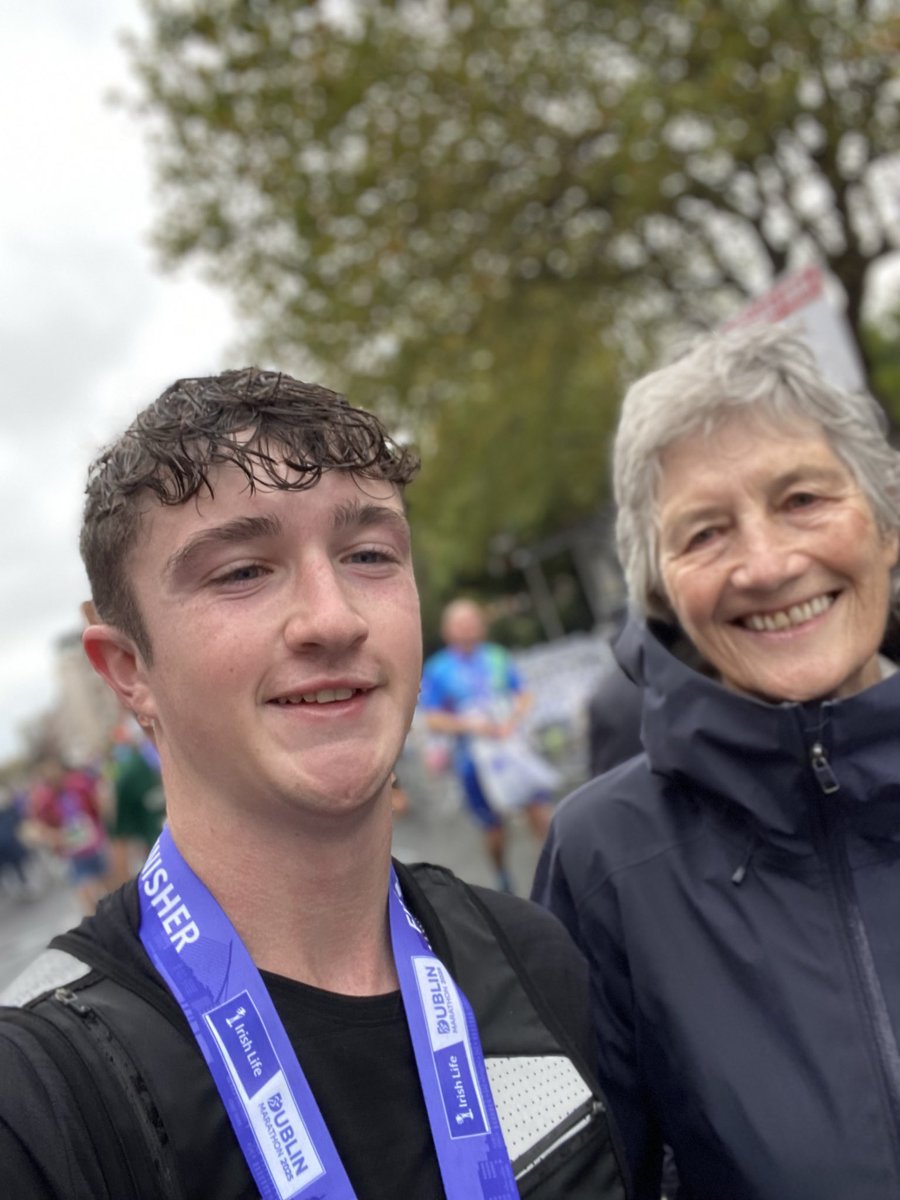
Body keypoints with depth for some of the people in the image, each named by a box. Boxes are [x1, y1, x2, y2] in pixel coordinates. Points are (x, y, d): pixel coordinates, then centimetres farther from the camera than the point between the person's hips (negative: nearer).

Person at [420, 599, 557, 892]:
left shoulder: (497, 657, 6)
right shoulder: (437, 670, -2)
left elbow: (524, 695, 11)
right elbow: (432, 720, -4)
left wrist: (513, 720, -9)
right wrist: (469, 725, -17)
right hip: (473, 757, -2)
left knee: (539, 808, -8)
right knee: (493, 825, 6)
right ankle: (502, 877, 28)